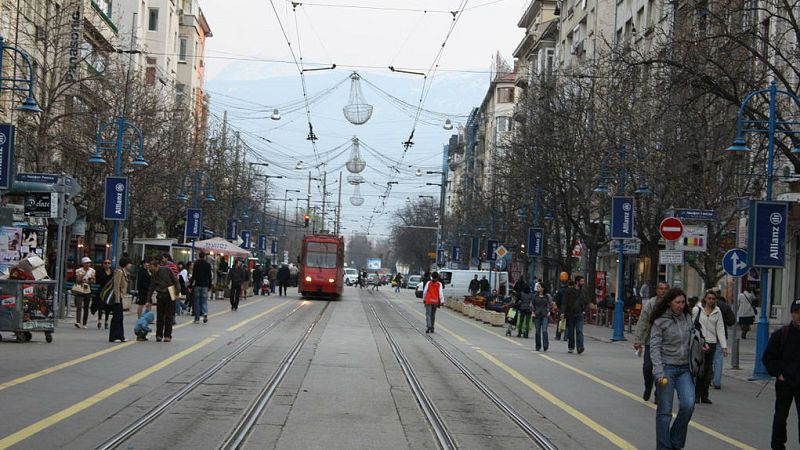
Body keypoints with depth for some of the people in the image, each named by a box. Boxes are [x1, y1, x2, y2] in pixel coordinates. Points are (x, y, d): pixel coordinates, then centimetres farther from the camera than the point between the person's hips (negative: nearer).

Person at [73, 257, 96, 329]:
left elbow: (93, 282, 11)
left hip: (88, 291, 3)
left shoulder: (92, 271, 6)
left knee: (86, 308, 6)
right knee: (79, 307, -17)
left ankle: (84, 323, 14)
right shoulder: (79, 271, -3)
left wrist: (91, 280, -10)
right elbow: (77, 281, -7)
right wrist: (81, 276, -22)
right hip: (79, 291, -3)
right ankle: (78, 322, -27)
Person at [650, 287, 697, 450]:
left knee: (688, 405, -11)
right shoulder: (660, 321, -6)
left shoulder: (687, 317, 9)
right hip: (667, 368, -4)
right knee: (665, 411, 1)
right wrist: (659, 372, -19)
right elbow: (654, 347, -10)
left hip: (684, 369, 4)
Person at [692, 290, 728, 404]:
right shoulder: (697, 310, -1)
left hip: (712, 343, 3)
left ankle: (704, 396, 13)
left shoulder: (717, 312, 8)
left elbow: (720, 329, 8)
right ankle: (696, 395, 3)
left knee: (708, 371, 6)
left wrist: (724, 346, 1)